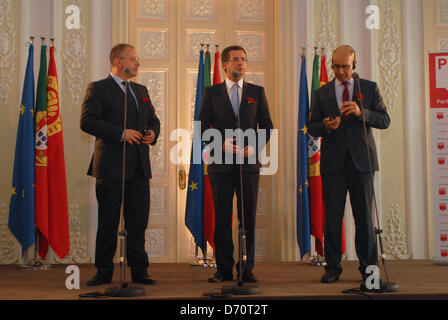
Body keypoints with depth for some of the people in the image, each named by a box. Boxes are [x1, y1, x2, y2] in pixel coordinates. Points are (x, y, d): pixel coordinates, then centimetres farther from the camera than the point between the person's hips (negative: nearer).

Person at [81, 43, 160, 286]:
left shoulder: (141, 90, 19)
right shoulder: (98, 89, -1)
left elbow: (153, 119, 26)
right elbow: (87, 121, -12)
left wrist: (153, 133, 2)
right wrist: (121, 133, -19)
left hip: (139, 168, 6)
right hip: (111, 167, -6)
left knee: (138, 222, 7)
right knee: (108, 223, 3)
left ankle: (139, 271, 15)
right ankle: (104, 272, 12)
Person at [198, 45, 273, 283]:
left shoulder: (257, 92, 11)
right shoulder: (211, 92, 8)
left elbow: (267, 125, 10)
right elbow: (202, 127, 4)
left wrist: (255, 147, -7)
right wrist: (221, 143, -11)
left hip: (249, 163, 1)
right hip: (221, 164, -1)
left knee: (248, 217, 1)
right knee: (222, 217, 2)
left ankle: (246, 269, 8)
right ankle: (224, 269, 9)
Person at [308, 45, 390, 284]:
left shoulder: (369, 88, 9)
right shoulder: (321, 93, 12)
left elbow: (384, 120, 2)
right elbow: (312, 128, 9)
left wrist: (361, 112, -15)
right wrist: (325, 126, -14)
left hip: (361, 160, -1)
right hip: (333, 163, 1)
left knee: (364, 216, 2)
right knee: (332, 217, 1)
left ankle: (368, 268, 12)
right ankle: (332, 268, 10)